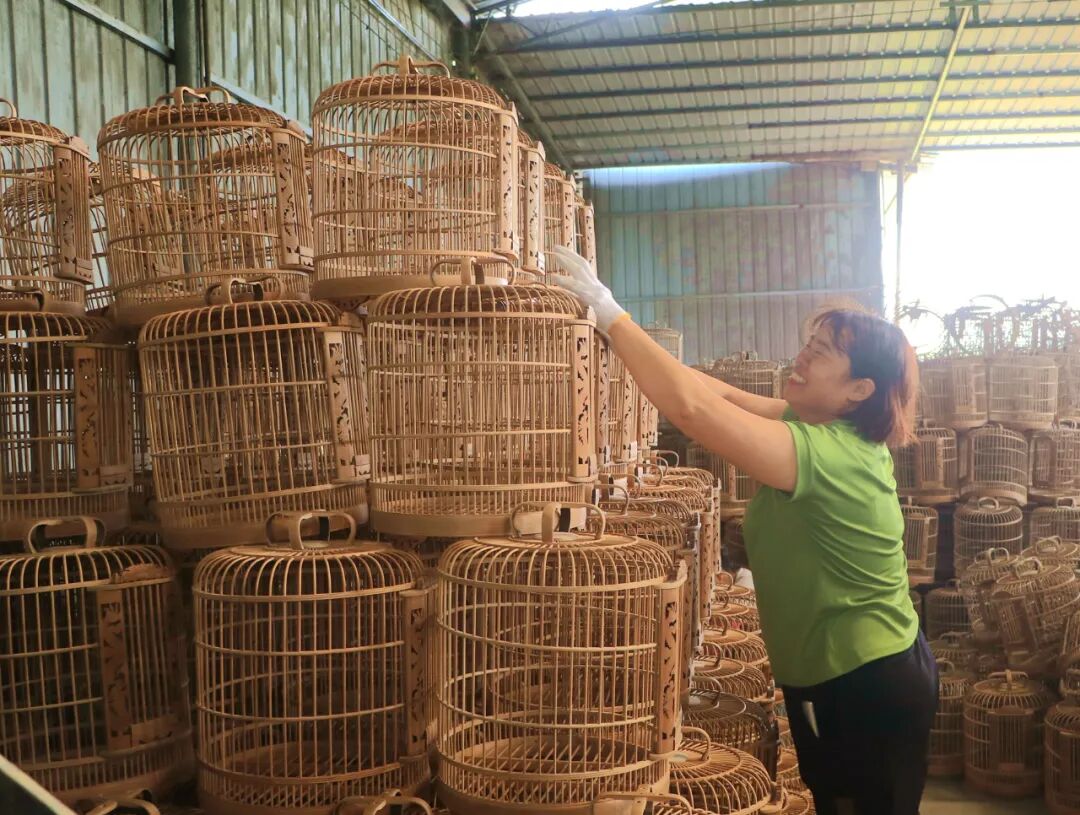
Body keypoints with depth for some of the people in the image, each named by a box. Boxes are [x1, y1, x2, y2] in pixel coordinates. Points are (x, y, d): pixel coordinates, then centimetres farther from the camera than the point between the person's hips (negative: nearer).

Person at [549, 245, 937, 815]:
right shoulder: (842, 428, 0)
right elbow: (724, 396, 2)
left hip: (869, 688, -9)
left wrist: (611, 315, -27)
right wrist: (625, 340, -5)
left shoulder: (826, 454, -27)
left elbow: (693, 407, -34)